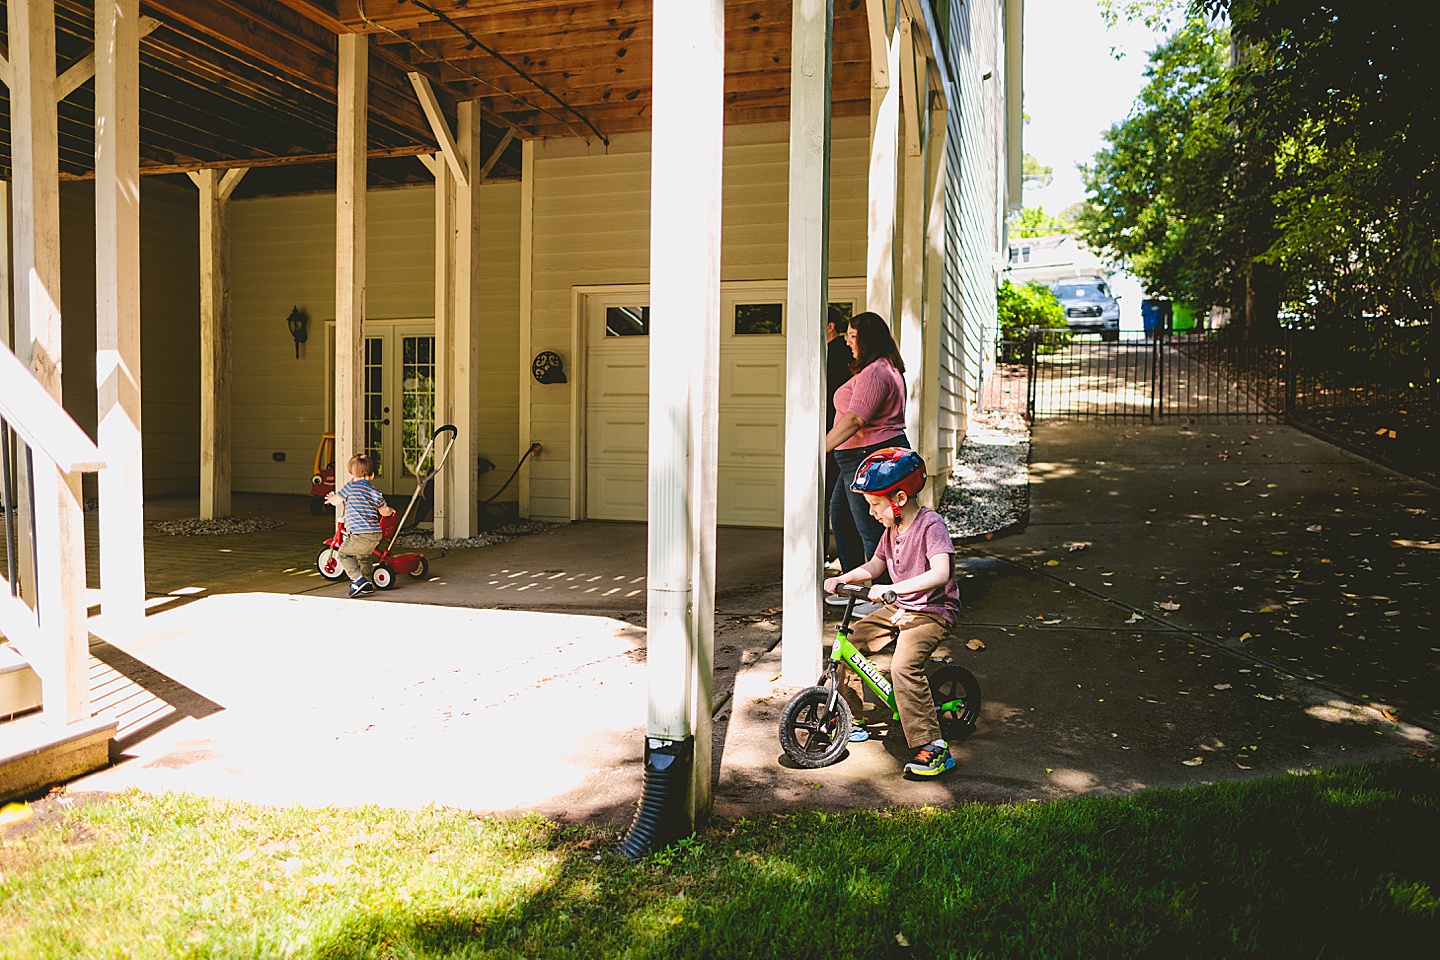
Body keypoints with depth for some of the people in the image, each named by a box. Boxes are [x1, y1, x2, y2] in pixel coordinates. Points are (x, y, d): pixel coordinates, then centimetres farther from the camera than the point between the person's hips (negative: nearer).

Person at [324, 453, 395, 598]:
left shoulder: (351, 487, -2)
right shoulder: (376, 492, 13)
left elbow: (335, 501, 7)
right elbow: (385, 511, 22)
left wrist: (331, 497, 32)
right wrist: (390, 510, 46)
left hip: (359, 535, -6)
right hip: (376, 535, 6)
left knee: (343, 554, 10)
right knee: (364, 556, 29)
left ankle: (358, 580, -5)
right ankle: (366, 583, 33)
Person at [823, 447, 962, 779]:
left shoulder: (931, 525, -19)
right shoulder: (892, 527, 7)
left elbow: (940, 573, -33)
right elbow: (875, 566, 20)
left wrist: (891, 588, -40)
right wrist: (842, 579, 3)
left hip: (932, 612, -9)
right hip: (899, 609, 9)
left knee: (904, 666, -30)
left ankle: (933, 747, -22)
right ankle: (853, 720, 20)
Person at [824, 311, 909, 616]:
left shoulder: (873, 373, -18)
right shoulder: (888, 368, 18)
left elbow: (855, 419, -27)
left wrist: (821, 449, -30)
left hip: (870, 455, -12)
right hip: (861, 457, 12)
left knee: (871, 529, -5)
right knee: (840, 518, 19)